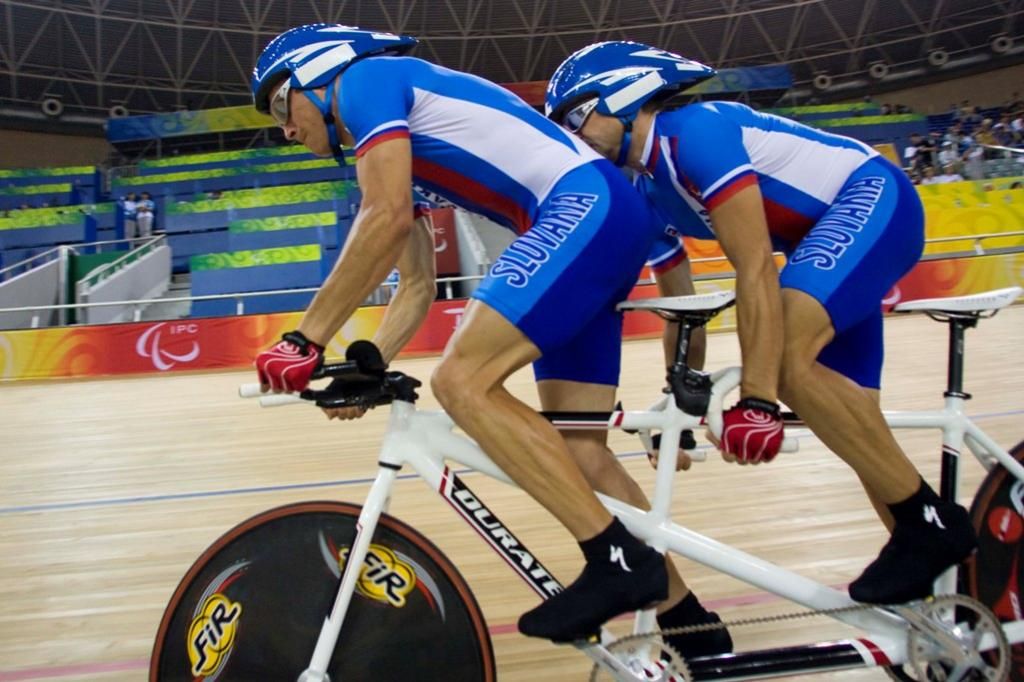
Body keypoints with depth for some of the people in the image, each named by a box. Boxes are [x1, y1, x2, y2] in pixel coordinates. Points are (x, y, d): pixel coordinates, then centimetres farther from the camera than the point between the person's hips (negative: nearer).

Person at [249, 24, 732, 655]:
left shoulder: (367, 78, 0)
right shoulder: (397, 148, 26)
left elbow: (386, 221, -15)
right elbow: (417, 289, 24)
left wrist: (305, 341, -12)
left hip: (588, 205, -10)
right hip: (600, 220, 10)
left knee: (463, 382, -20)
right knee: (579, 452, 5)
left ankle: (621, 559, -18)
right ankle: (691, 625, 13)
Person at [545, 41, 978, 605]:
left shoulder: (693, 131, -21)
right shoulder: (647, 193, 7)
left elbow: (756, 272, -28)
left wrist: (756, 398, -31)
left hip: (872, 198, -9)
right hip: (829, 235, 10)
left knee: (785, 359, -29)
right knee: (852, 422, 5)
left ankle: (932, 519, -18)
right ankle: (941, 571, 16)